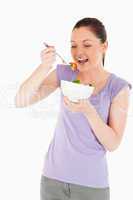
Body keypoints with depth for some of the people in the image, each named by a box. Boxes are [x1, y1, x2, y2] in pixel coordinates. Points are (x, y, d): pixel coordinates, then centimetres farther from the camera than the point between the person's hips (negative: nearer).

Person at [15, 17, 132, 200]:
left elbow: (113, 144, -11)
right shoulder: (64, 74, -4)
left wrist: (88, 110, -26)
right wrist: (44, 67, -23)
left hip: (92, 182, -1)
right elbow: (20, 101, -9)